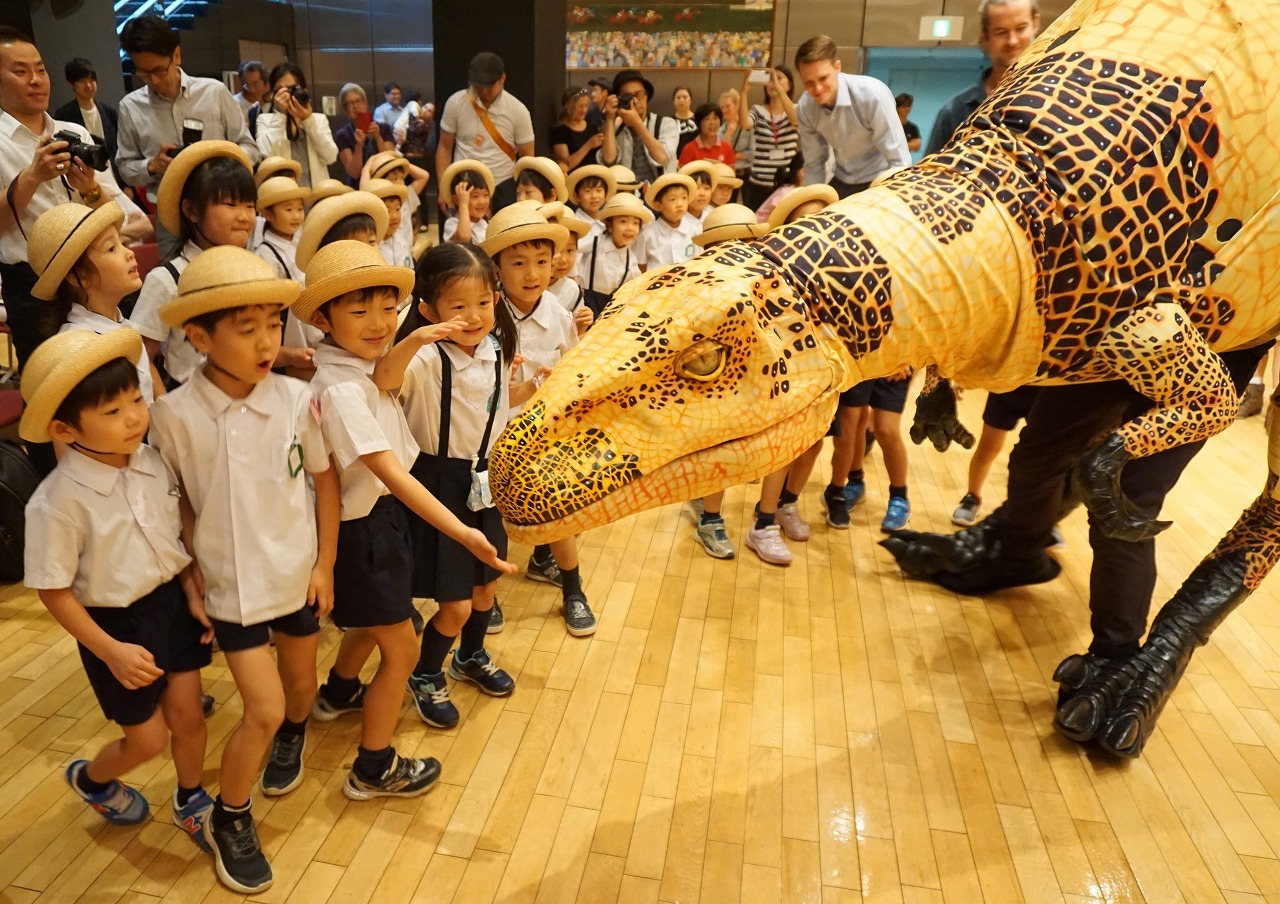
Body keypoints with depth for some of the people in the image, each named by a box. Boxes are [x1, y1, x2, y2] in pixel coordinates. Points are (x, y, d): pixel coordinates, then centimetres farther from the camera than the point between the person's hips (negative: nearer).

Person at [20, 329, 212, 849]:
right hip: (115, 623, -4)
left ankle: (191, 802, 42)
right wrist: (110, 650, -17)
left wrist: (195, 592, -3)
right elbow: (53, 591, -16)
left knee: (187, 717, 14)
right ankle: (90, 779, 46)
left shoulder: (154, 462, -10)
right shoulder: (58, 501, -25)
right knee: (148, 739, 11)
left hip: (171, 602, 4)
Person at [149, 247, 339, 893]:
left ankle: (292, 736, 58)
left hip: (298, 573, 3)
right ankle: (229, 821, 24)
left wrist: (325, 564, 1)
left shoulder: (296, 398, -14)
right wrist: (191, 581, -2)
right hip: (231, 586, -3)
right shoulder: (173, 416, -18)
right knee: (263, 709, -4)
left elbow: (324, 479, -2)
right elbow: (174, 504, -5)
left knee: (300, 683, 22)